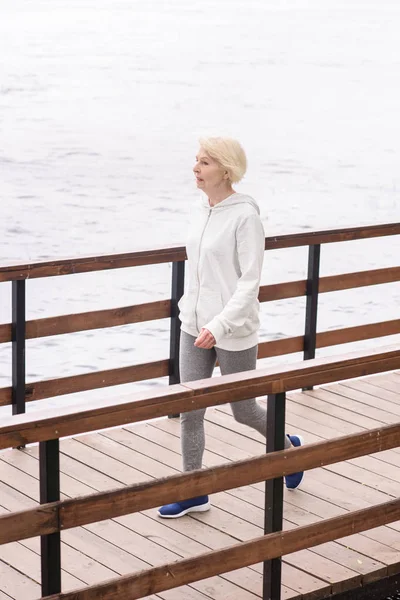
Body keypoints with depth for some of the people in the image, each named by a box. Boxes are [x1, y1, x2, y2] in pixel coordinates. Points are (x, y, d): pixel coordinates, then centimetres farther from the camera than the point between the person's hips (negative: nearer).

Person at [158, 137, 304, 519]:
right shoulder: (202, 211, 5)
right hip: (194, 326, 6)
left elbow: (250, 282, -19)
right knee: (189, 410, 5)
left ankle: (289, 447, 40)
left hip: (233, 330, -6)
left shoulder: (245, 215, -17)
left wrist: (219, 325, -27)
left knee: (243, 410, 10)